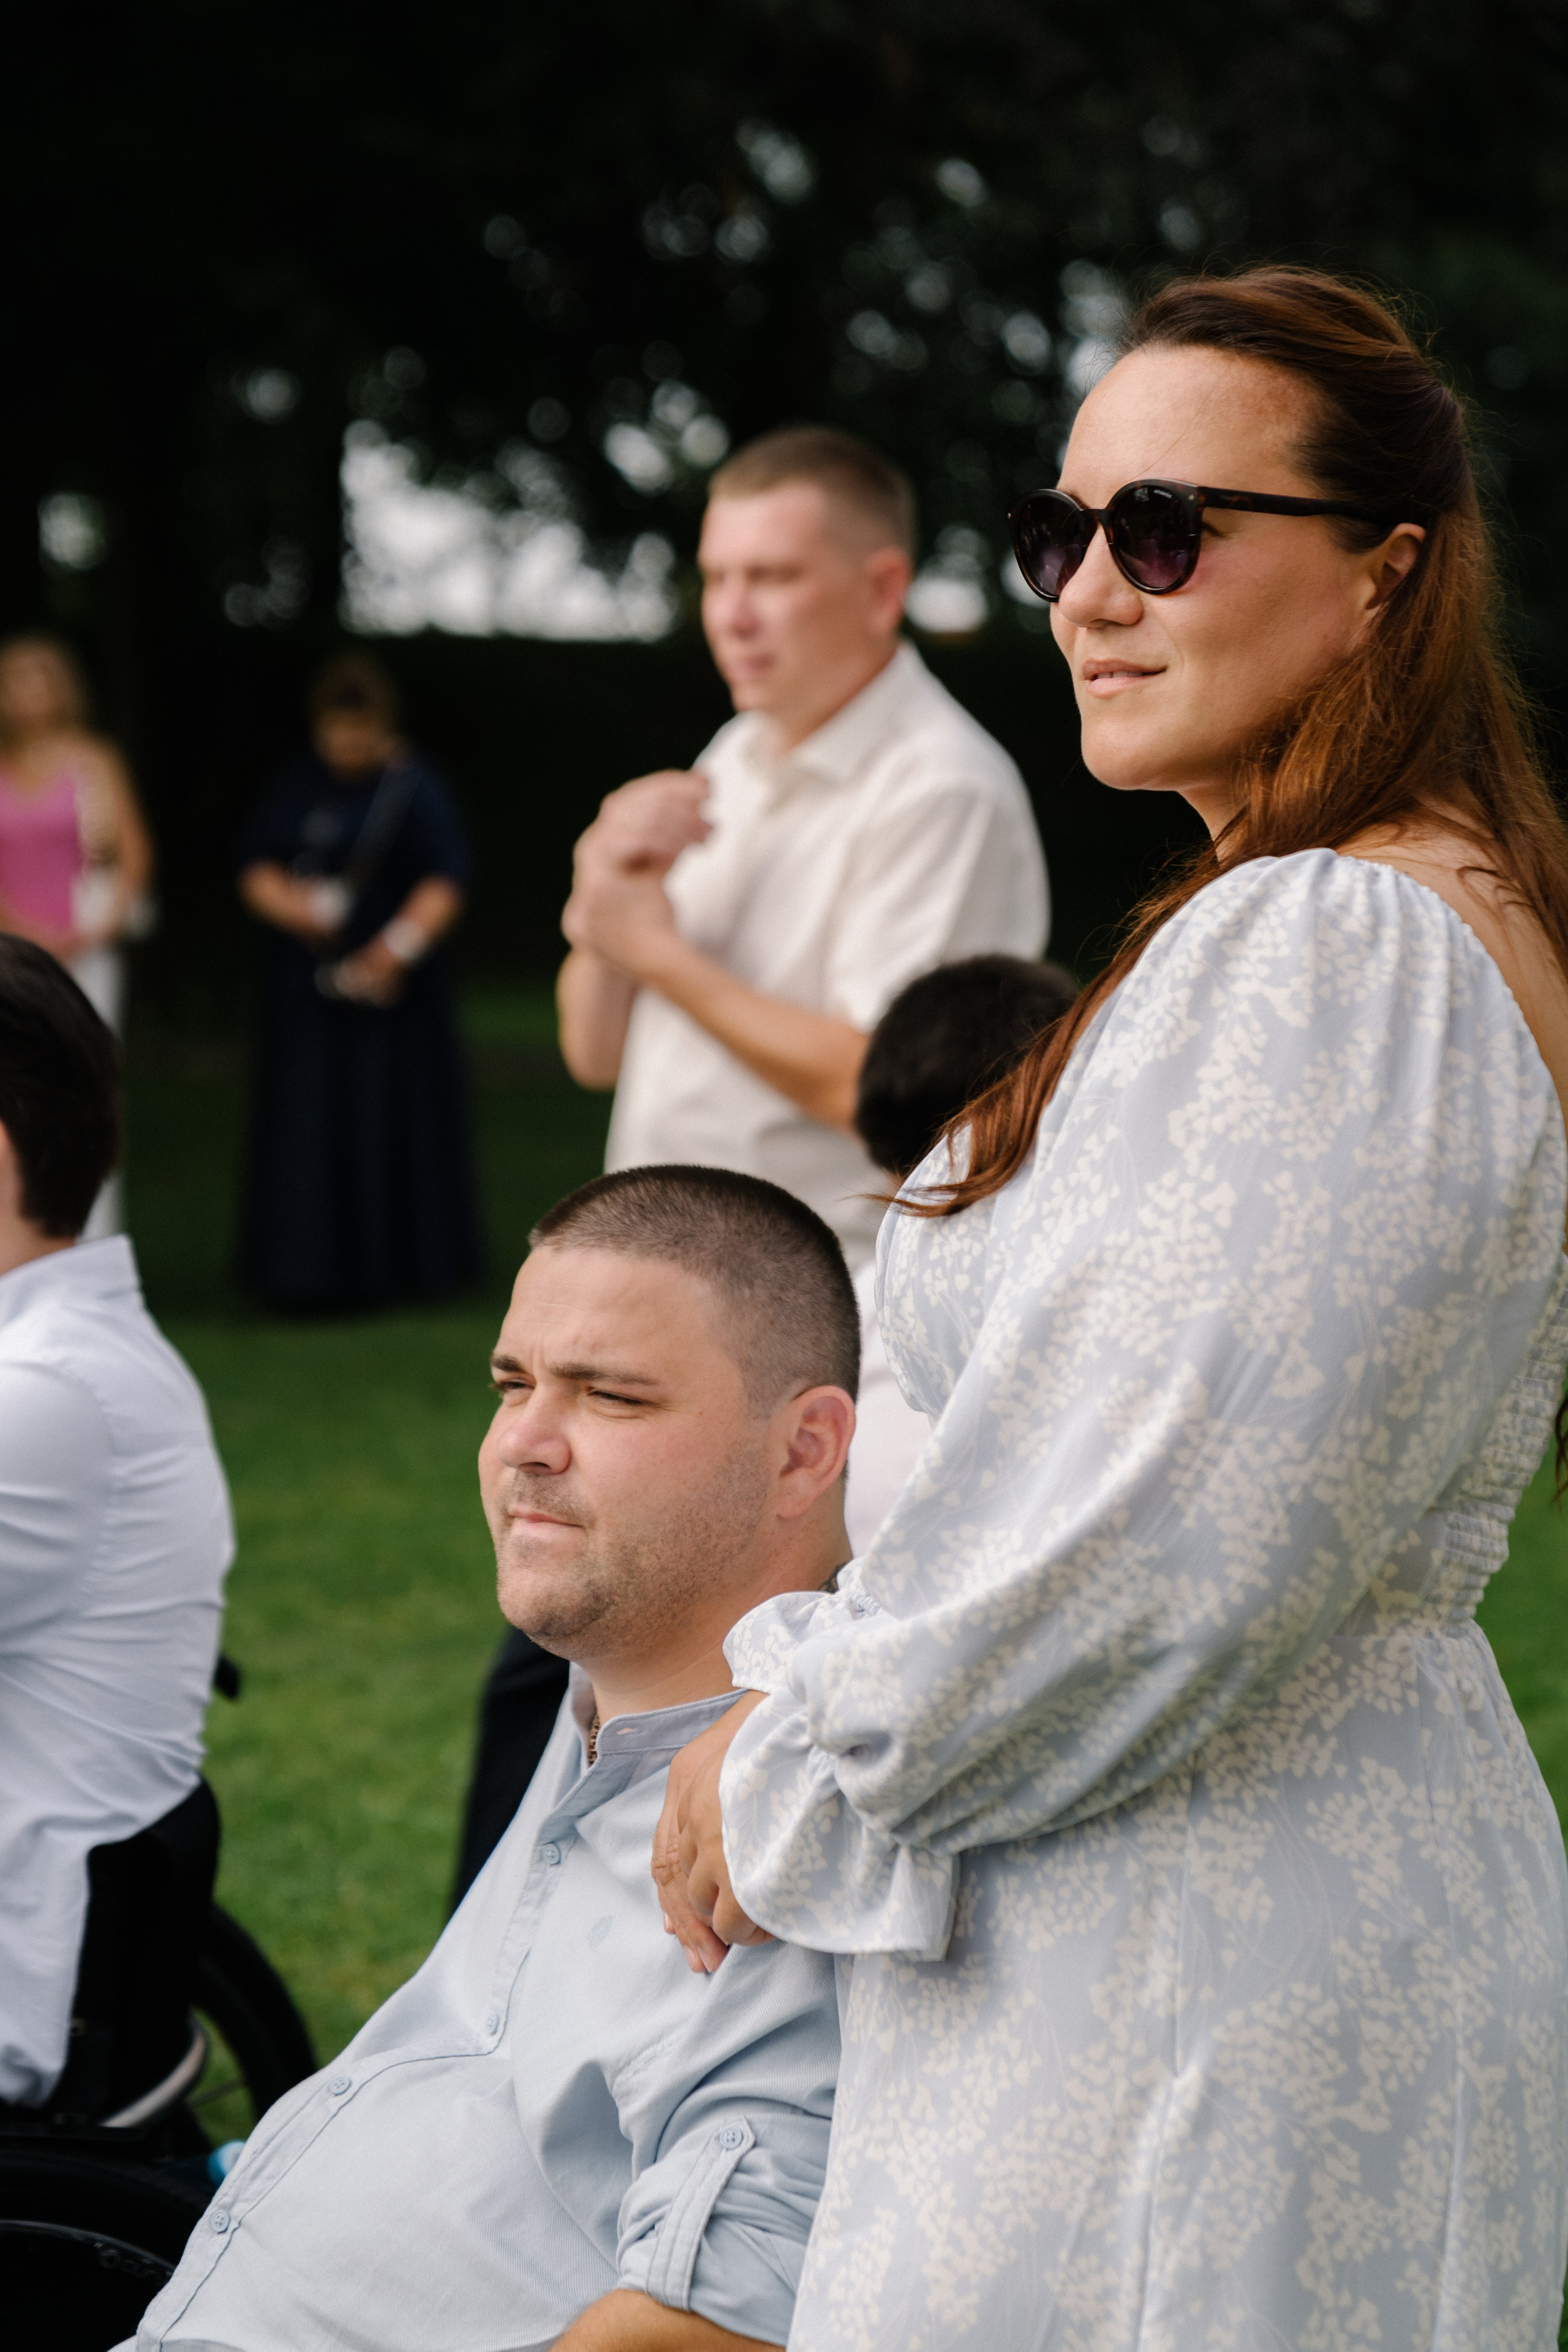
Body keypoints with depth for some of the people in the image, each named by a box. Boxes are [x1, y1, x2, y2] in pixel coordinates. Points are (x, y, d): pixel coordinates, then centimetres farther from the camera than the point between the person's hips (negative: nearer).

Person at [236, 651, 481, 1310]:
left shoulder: (415, 788, -5)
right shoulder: (300, 786, 9)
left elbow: (445, 882, -11)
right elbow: (256, 866, 10)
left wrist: (399, 946, -21)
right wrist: (292, 905, -10)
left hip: (389, 984, -4)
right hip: (307, 982, 4)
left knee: (391, 1121, -2)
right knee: (309, 1125, 2)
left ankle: (391, 1266, 9)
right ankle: (313, 1269, 8)